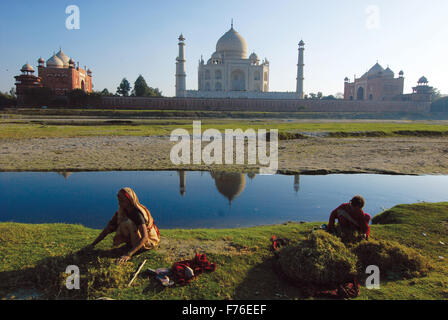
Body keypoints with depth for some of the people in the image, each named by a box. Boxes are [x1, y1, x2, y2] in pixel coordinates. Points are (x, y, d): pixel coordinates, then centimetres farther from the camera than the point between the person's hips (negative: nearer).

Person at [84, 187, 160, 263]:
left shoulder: (138, 214, -30)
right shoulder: (121, 212, -9)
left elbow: (144, 237, -39)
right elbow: (108, 228, -6)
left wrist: (128, 254, -47)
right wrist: (93, 244, -12)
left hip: (150, 240, -7)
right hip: (134, 238, 7)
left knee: (128, 222, -29)